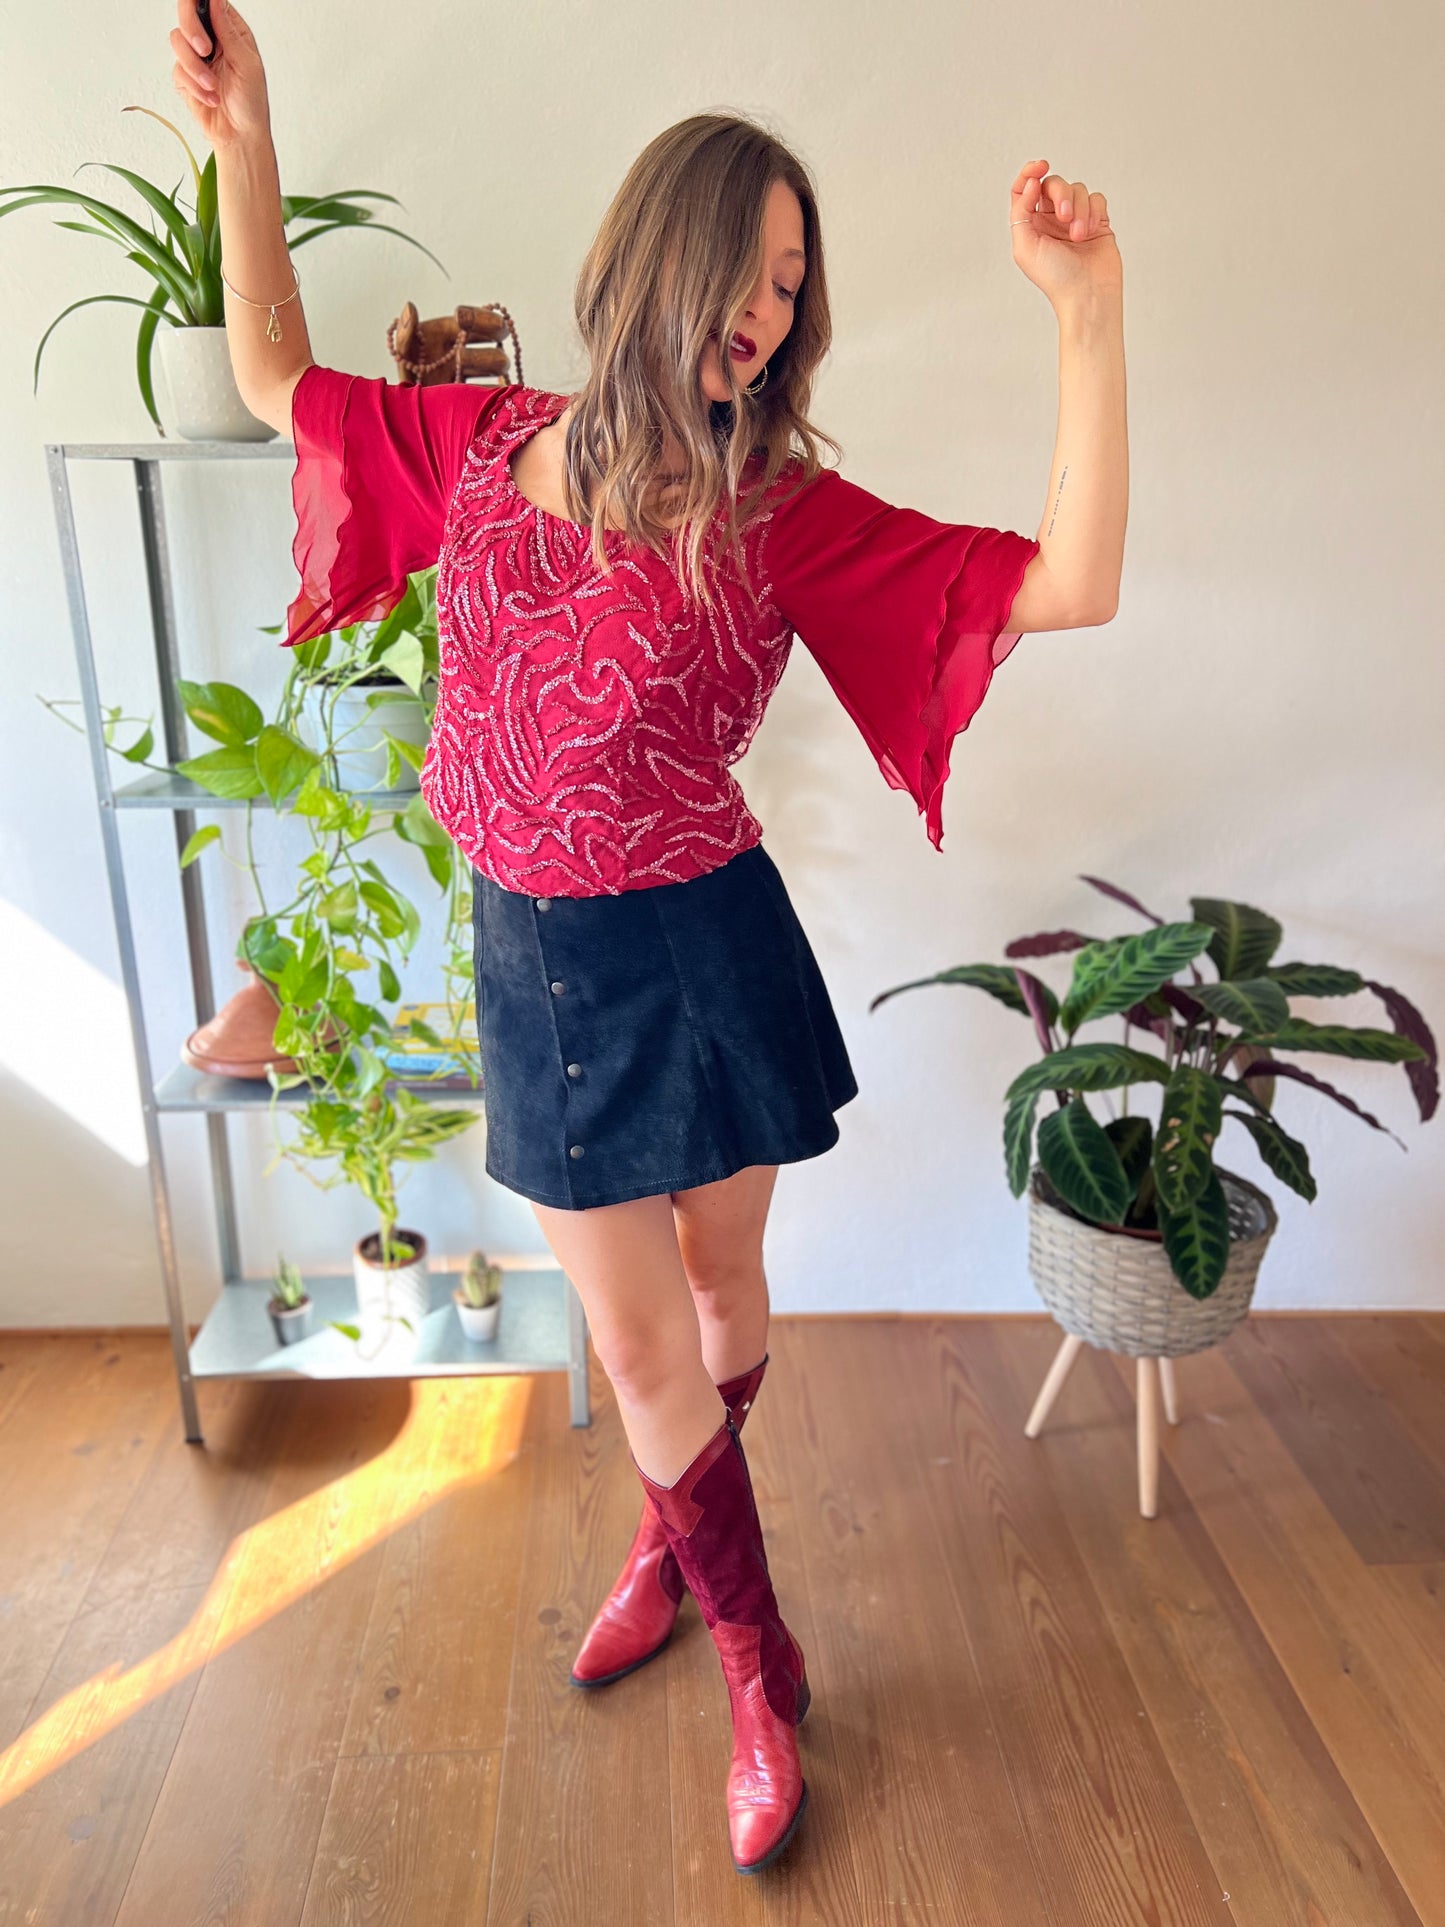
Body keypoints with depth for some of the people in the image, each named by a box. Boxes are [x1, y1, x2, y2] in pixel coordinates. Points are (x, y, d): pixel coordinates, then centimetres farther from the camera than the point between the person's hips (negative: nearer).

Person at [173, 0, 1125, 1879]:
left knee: (720, 1290, 17)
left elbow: (1072, 585, -16)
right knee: (637, 1341, 12)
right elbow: (278, 381, 19)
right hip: (535, 959, 3)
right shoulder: (485, 441, 2)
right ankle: (759, 1667, 39)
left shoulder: (783, 508, -9)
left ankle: (678, 1544, 50)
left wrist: (1087, 306, -22)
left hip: (697, 953, -2)